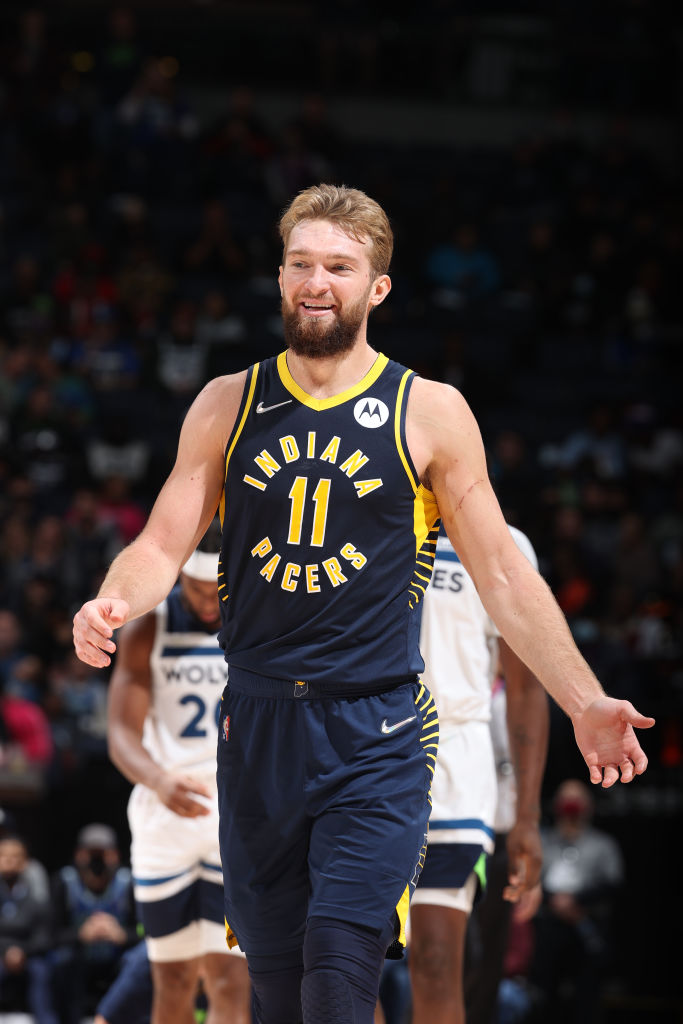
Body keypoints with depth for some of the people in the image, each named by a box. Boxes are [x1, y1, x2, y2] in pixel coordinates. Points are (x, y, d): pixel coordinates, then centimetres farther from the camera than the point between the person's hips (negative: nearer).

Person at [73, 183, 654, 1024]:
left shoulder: (430, 414, 1)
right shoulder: (227, 405, 8)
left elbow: (502, 575, 5)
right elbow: (162, 545, 7)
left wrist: (584, 703, -2)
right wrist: (113, 605, -16)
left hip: (375, 739, -3)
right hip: (256, 727, 3)